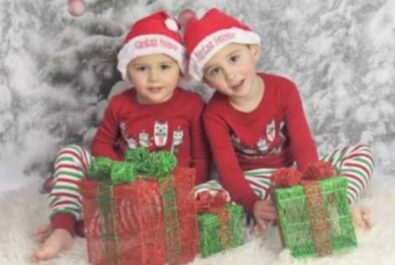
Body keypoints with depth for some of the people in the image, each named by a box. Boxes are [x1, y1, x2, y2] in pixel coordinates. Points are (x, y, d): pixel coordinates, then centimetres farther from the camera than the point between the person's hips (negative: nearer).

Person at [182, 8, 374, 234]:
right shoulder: (214, 113, -14)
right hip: (252, 182, -1)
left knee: (361, 154, -15)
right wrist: (252, 205, -40)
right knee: (199, 195, -32)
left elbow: (303, 145, -16)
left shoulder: (284, 89, -11)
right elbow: (228, 170, -21)